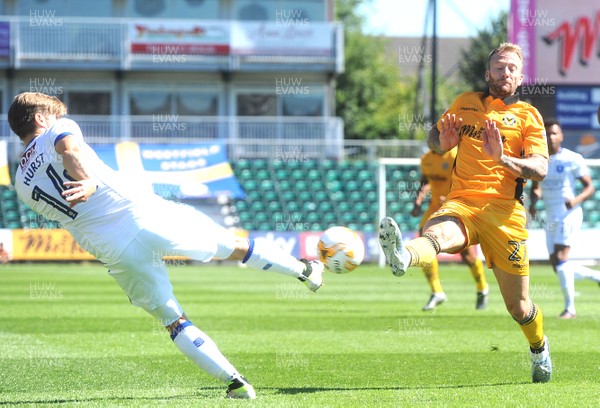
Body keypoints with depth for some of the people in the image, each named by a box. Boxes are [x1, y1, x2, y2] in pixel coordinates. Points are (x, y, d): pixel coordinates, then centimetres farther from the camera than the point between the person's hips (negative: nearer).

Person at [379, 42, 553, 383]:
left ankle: (539, 348, 35)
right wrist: (442, 143, 3)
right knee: (435, 234, -37)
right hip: (461, 203, 1)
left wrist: (502, 159, -20)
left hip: (504, 211, -1)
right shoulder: (466, 103, 19)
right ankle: (403, 257, -70)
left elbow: (540, 169, -1)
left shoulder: (528, 115, 11)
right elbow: (435, 138, 29)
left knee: (518, 306, 5)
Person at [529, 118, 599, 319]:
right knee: (557, 265, 6)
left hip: (569, 215, -7)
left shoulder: (573, 159, -8)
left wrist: (576, 200, -24)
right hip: (551, 218, 7)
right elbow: (536, 188, 19)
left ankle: (570, 308, -15)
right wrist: (533, 203, -3)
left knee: (560, 258, -19)